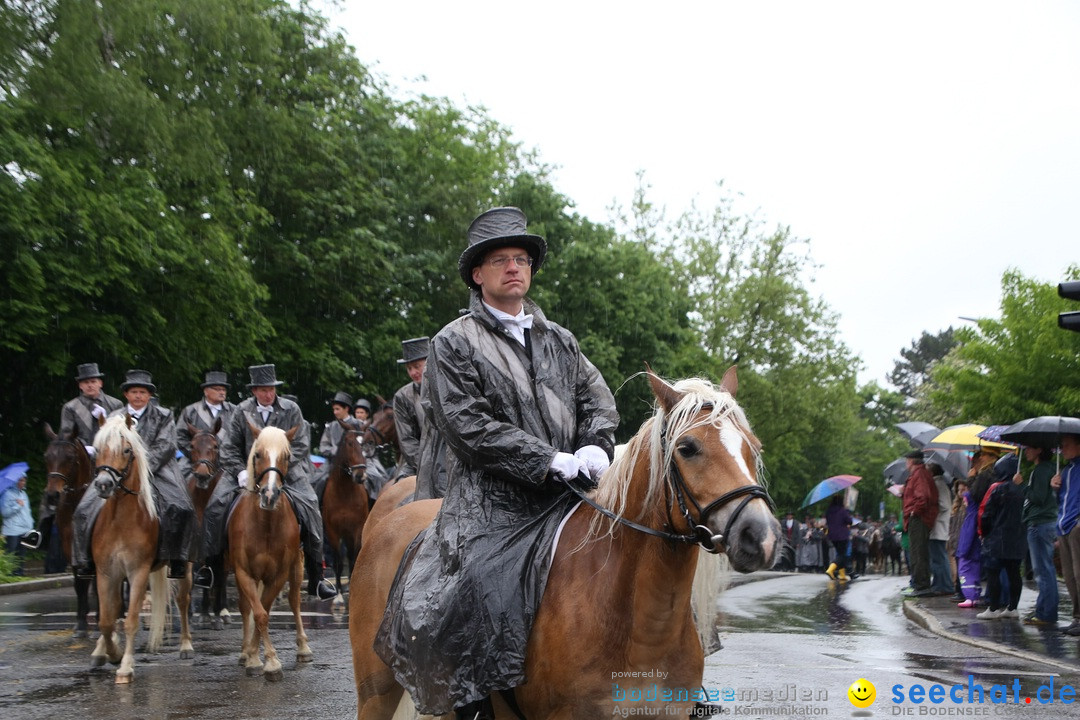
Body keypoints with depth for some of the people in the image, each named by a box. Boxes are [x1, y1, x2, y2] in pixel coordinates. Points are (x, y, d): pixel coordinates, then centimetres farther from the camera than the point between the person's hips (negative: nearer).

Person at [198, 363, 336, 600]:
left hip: (286, 472, -2)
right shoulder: (243, 411, 3)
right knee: (217, 504, -15)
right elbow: (230, 447, 3)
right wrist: (240, 472, -13)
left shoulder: (291, 410, -1)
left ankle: (316, 579, -13)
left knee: (309, 508, -20)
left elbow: (301, 445, -6)